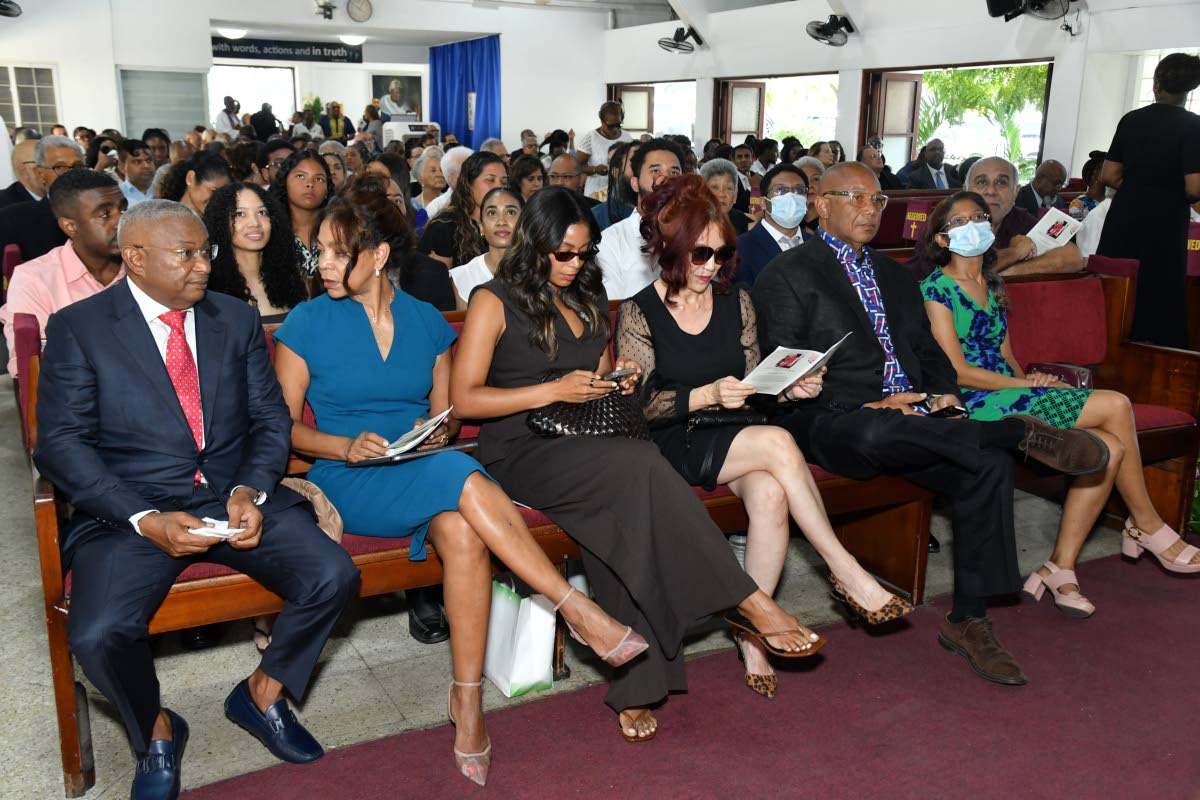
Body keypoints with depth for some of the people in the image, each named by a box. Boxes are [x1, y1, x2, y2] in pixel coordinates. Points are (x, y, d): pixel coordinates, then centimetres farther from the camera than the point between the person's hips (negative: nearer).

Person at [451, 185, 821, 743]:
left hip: (591, 448, 5)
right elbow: (463, 399, -6)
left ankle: (633, 688, -27)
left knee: (628, 509, -30)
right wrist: (553, 391, -13)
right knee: (642, 464, -32)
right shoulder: (495, 301, 2)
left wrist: (616, 380, 8)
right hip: (522, 452, -5)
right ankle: (748, 602, -26)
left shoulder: (588, 299, 21)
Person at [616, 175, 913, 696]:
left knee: (770, 495, -31)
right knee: (777, 442, -30)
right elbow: (636, 404, -10)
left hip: (733, 442, 4)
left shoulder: (736, 302, 10)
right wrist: (706, 396, -22)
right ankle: (845, 571, -16)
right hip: (669, 449, -4)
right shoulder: (639, 313, -4)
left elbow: (754, 383, 14)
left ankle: (751, 632, -17)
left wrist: (789, 388, -7)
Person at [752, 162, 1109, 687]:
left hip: (912, 421, 6)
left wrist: (945, 394, 1)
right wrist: (866, 407, -17)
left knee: (990, 463, -20)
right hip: (833, 423, -6)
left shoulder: (896, 277, 25)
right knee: (875, 434, -41)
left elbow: (928, 352, 25)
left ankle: (968, 622, -9)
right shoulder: (787, 275, 1)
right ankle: (1021, 433, -22)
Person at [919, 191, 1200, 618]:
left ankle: (1060, 567, -8)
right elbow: (957, 371, -12)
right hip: (974, 405, -8)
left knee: (1110, 448, -15)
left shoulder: (993, 285, 20)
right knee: (1116, 405, -15)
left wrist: (1030, 379, -2)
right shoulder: (937, 289, -6)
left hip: (1009, 393, 8)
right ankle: (1147, 525, 4)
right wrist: (1030, 384, -12)